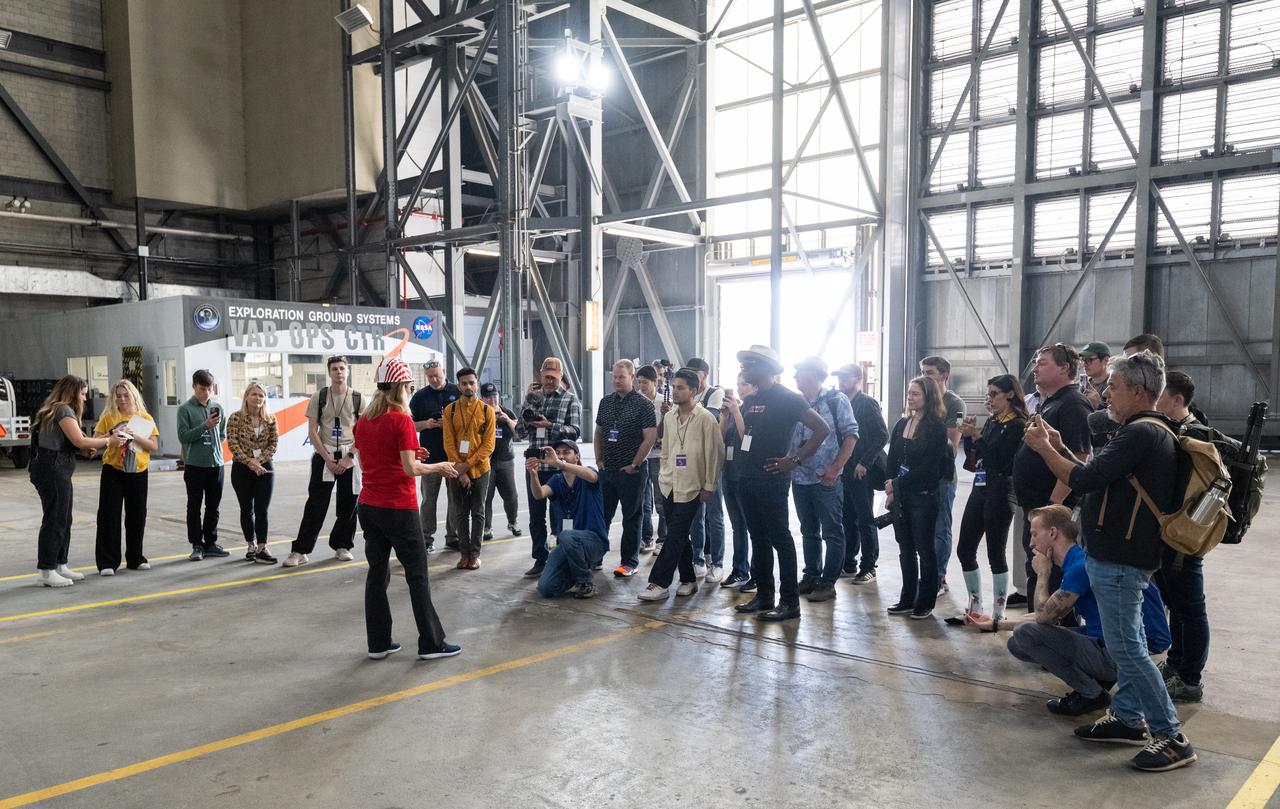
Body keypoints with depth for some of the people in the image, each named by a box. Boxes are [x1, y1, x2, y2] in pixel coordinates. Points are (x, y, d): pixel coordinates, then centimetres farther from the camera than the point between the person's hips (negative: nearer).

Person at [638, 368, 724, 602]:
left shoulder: (705, 418, -10)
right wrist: (664, 474, 13)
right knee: (679, 536, 11)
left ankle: (659, 583, -3)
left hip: (691, 488, -6)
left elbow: (714, 454, -9)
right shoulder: (669, 417, 10)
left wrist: (708, 486, -9)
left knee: (675, 536, -6)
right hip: (669, 485, 6)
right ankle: (688, 580, 23)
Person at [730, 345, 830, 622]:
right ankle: (764, 595, 21)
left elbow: (821, 428, -13)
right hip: (747, 477, 8)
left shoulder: (787, 398, -8)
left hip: (772, 479, -8)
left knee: (780, 539, -3)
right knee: (758, 538, 12)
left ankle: (790, 601, 3)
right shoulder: (749, 400, 14)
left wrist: (794, 460, -15)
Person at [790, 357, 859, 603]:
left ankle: (828, 583, 10)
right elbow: (788, 437, 14)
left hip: (826, 480, -5)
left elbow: (851, 435, -8)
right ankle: (811, 577, 26)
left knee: (832, 533, 2)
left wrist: (836, 467, -14)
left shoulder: (836, 400, -5)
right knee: (809, 532, 15)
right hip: (800, 479, 6)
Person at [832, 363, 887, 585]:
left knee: (865, 521, 1)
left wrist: (865, 463, -16)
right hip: (844, 471, 7)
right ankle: (849, 564, 21)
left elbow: (882, 436, -13)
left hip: (861, 472, -6)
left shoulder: (868, 404, -8)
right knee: (848, 519, 12)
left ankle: (868, 567, 9)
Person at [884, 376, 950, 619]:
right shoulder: (902, 424, 10)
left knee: (925, 549, 5)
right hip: (900, 496, 6)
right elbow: (892, 460, 8)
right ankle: (907, 599, 20)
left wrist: (897, 484, -12)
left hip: (923, 497, -6)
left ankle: (926, 602, 14)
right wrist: (891, 490, -4)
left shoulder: (937, 428, -8)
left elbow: (928, 467, -14)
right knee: (906, 549, 11)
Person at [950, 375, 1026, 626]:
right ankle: (975, 608, 20)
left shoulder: (1017, 425, -10)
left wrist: (977, 437, -17)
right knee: (965, 550, 8)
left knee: (996, 554, 0)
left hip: (999, 493, -8)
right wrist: (969, 437, 1)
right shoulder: (992, 421, 13)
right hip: (980, 490, 8)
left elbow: (999, 461, -17)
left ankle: (998, 614, 12)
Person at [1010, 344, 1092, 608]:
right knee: (1035, 573, 17)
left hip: (1052, 509, -10)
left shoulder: (1073, 405, -15)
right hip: (1036, 508, 10)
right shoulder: (1049, 403, 17)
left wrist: (1052, 506, -25)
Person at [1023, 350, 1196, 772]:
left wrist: (1044, 449, -10)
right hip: (1120, 554, 11)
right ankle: (1127, 718, 29)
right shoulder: (1150, 431, 14)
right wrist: (1060, 448, 9)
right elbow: (1098, 474, 16)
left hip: (1118, 559, -11)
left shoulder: (1141, 434, -20)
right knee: (1126, 644, 18)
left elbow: (1085, 480, -23)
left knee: (1126, 648, -4)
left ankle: (1171, 737, 4)